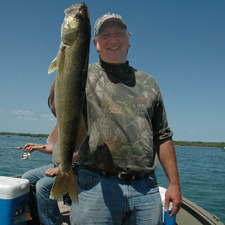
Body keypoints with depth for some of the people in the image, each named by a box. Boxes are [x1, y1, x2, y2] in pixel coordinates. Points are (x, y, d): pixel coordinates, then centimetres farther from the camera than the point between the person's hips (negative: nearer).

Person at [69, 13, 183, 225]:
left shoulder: (147, 82, 14)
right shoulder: (85, 75, 4)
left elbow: (162, 136, 14)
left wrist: (174, 183, 10)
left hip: (146, 190, 4)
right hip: (97, 188, -3)